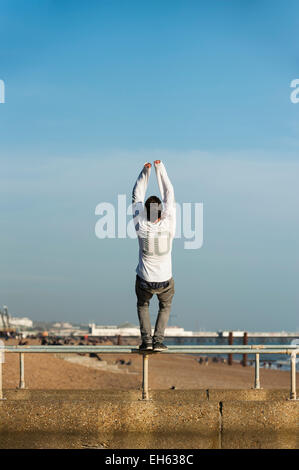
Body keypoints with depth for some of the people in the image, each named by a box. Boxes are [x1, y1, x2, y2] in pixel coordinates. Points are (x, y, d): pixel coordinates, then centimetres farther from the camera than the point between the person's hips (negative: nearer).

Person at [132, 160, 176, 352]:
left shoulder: (141, 226, -17)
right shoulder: (168, 225, -18)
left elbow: (137, 197, -6)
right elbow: (169, 195, -8)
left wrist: (145, 171, -1)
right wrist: (161, 168, -2)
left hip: (144, 281, 0)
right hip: (165, 281, 0)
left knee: (142, 305, 28)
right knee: (165, 306, 28)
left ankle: (146, 340, 11)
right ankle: (158, 340, 12)